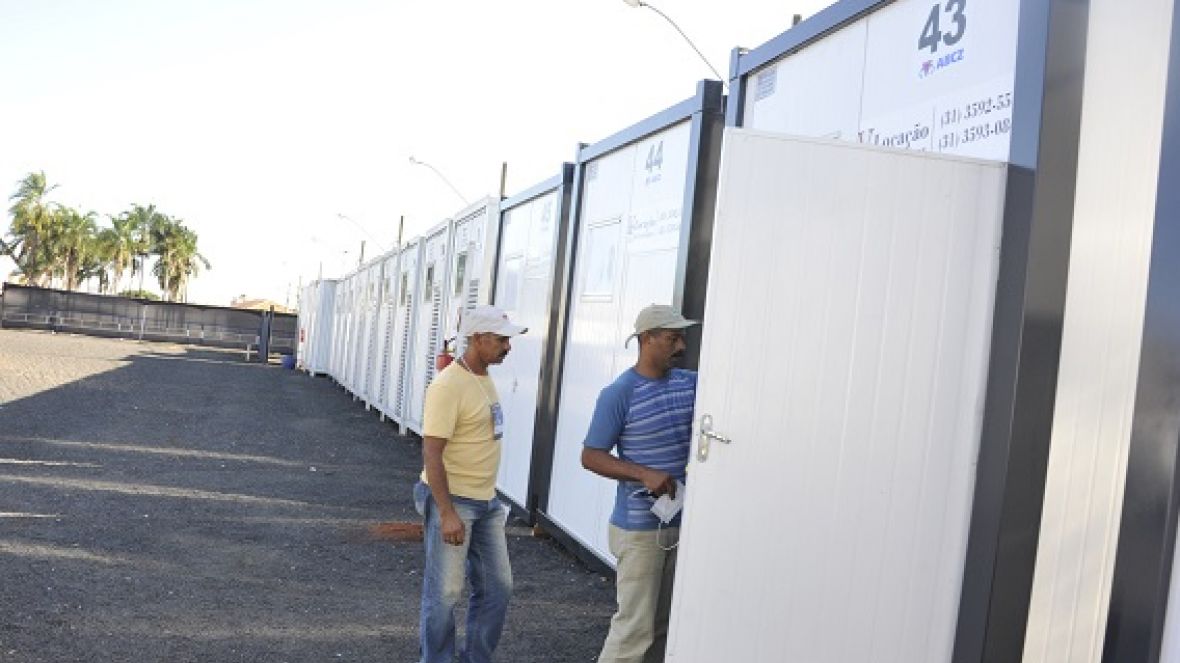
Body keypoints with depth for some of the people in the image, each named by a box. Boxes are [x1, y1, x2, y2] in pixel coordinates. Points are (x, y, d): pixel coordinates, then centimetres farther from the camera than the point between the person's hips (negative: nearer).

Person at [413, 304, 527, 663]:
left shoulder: (485, 378, 8)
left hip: (486, 502, 9)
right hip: (452, 500, -9)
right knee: (445, 593, 3)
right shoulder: (449, 386, -19)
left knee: (496, 587, 13)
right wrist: (447, 513, -25)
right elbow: (431, 452, -22)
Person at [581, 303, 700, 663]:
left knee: (663, 626, 14)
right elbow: (591, 457, -11)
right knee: (635, 627, -3)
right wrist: (644, 474, -22)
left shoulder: (691, 383, 5)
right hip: (639, 528, -6)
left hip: (681, 523, 6)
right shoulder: (618, 394, -12)